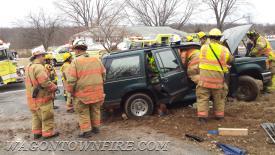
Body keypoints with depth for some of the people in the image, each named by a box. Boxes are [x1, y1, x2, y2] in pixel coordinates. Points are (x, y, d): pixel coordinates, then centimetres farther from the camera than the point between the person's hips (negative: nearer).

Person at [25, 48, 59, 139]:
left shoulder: (29, 67, 10)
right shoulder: (39, 67, -22)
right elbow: (45, 82, -27)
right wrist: (54, 87, -13)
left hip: (32, 97, 10)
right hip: (41, 97, -10)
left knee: (36, 115, 20)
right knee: (47, 116, 3)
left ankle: (36, 132, 29)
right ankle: (48, 133, 11)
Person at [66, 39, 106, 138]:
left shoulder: (75, 62, -12)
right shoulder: (96, 60, 5)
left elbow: (71, 79, -14)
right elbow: (103, 73, 13)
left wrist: (70, 91, 0)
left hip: (82, 94, -5)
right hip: (97, 93, 5)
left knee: (83, 113, 10)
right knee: (95, 110, 21)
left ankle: (86, 131, 14)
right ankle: (96, 128, 32)